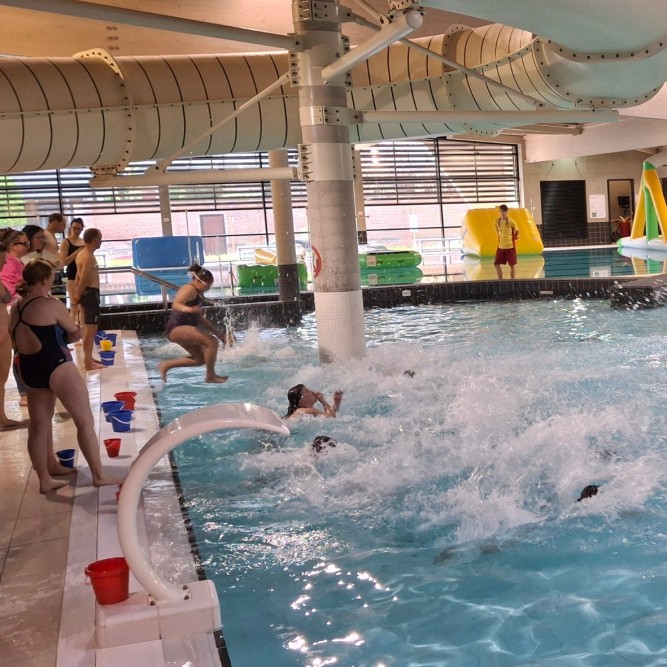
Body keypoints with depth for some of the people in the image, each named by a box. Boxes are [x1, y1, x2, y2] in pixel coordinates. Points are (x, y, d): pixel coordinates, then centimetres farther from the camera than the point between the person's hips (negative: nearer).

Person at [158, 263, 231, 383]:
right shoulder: (189, 289, -12)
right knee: (212, 342, -21)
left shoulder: (198, 293, 19)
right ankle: (211, 376, -10)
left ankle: (166, 365, 21)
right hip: (177, 328, -11)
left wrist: (217, 332, 24)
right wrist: (188, 309, -51)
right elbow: (175, 305, -30)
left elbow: (200, 318, 26)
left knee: (200, 359, 18)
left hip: (183, 330, 11)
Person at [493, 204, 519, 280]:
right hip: (501, 246, 4)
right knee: (496, 264, 1)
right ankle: (500, 280, 12)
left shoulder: (511, 221, -11)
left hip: (510, 246, -4)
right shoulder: (497, 221, 3)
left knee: (512, 265, 2)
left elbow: (517, 231, 2)